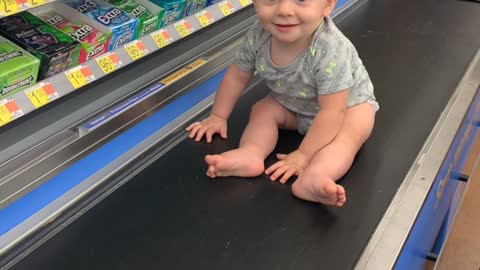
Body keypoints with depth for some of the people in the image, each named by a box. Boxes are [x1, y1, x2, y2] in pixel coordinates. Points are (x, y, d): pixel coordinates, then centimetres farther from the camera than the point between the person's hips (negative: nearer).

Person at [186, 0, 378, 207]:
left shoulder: (331, 52, -40)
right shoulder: (257, 38, -24)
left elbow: (332, 112, -38)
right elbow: (237, 76, -6)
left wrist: (303, 155, -38)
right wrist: (218, 117, -1)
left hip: (347, 104, -5)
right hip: (292, 105, 6)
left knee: (352, 130, -32)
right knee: (261, 110, -12)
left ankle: (313, 177, -56)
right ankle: (249, 154, -37)